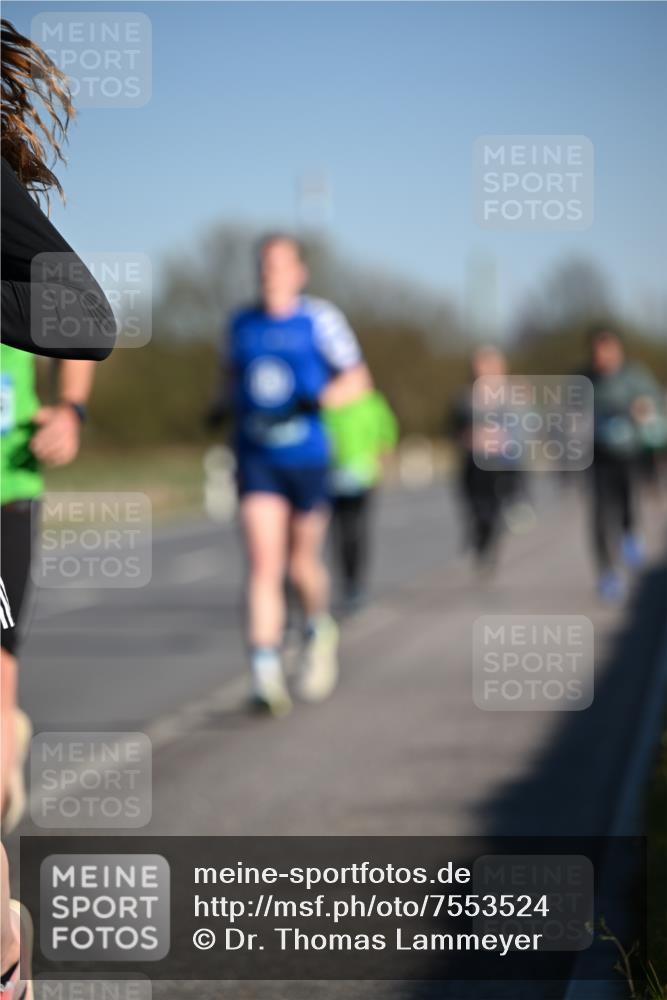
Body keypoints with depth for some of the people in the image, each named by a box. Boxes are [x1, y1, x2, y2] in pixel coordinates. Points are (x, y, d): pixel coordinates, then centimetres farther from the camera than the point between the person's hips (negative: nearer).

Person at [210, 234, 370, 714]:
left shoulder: (320, 319, -2)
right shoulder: (241, 324, 8)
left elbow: (357, 379, 0)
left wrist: (315, 400, -18)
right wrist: (223, 404, 2)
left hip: (306, 456, -1)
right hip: (256, 458, 1)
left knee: (302, 563, 10)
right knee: (264, 562, -13)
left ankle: (320, 629, 42)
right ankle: (266, 673, -17)